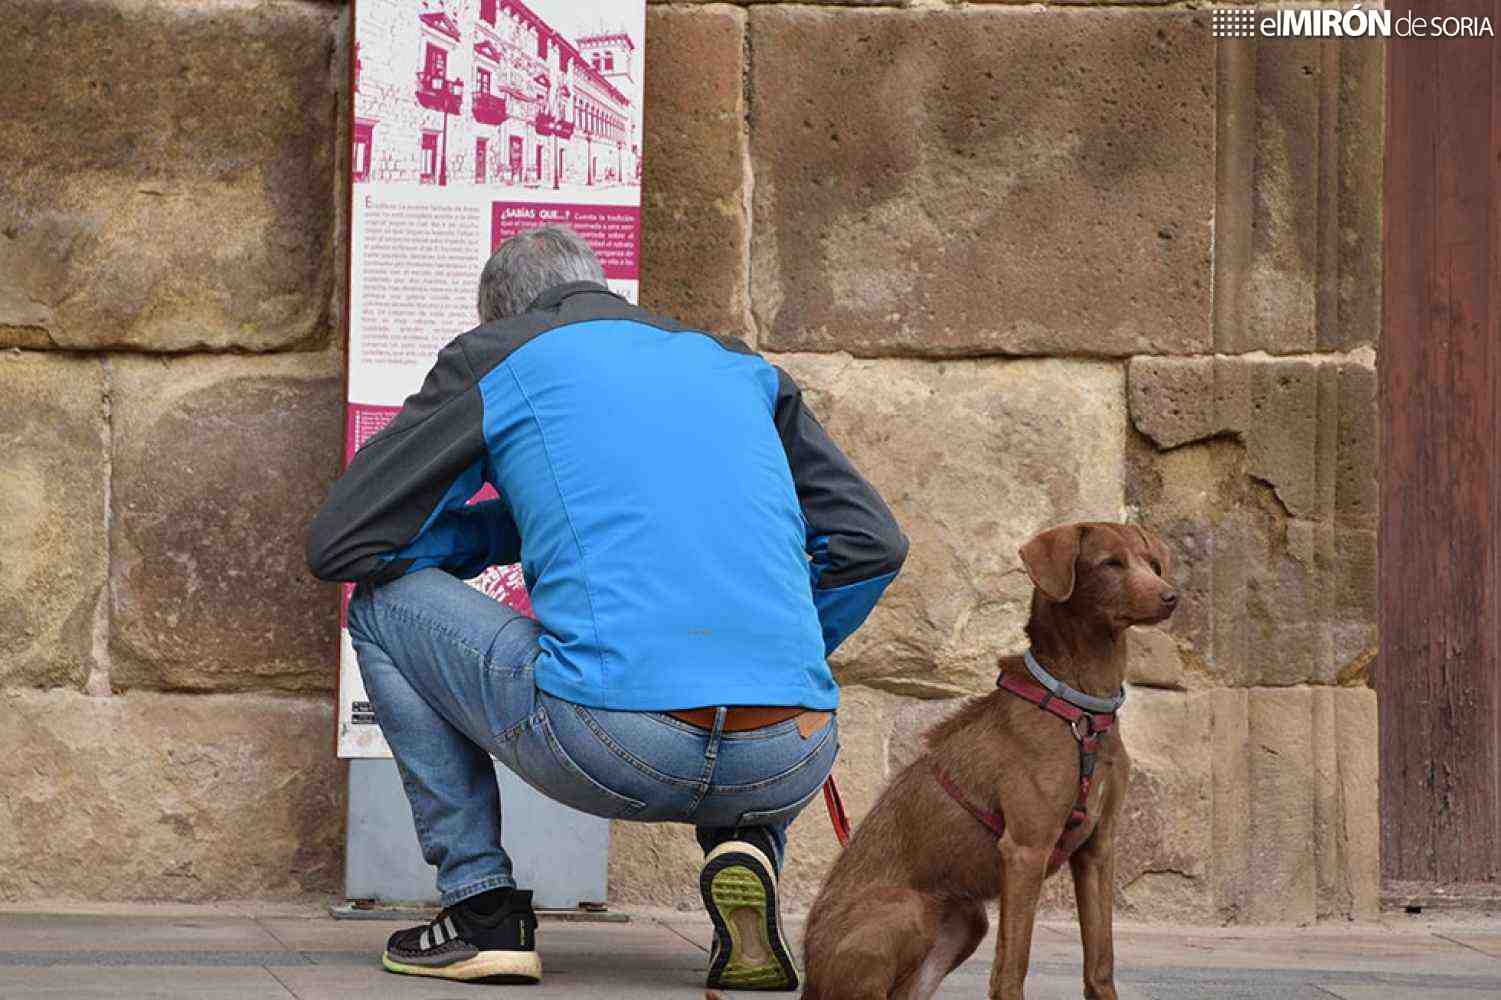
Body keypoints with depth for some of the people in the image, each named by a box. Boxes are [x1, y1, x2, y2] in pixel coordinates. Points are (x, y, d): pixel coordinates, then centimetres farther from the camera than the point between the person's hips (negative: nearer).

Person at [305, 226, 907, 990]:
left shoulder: (491, 360, 15)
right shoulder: (737, 367, 26)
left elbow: (338, 544, 15)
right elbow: (873, 544, 21)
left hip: (611, 751, -4)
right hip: (785, 769, 4)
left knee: (383, 604, 22)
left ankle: (481, 905, 13)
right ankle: (744, 846, 9)